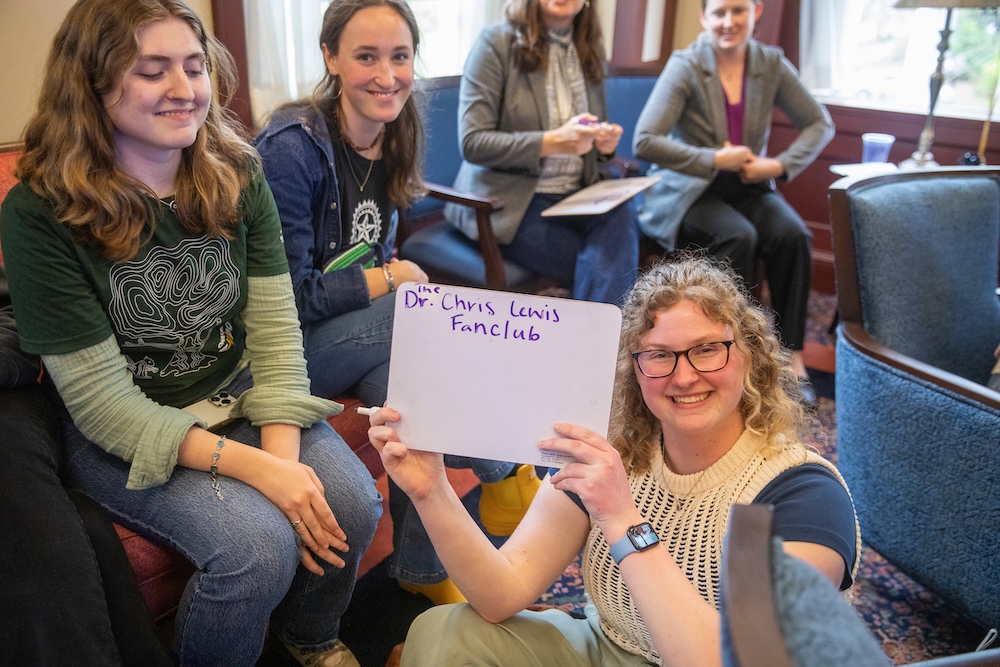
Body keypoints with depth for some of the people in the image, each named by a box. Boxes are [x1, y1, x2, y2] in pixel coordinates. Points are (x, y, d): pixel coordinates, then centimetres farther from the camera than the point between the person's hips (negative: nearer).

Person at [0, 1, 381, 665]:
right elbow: (100, 397, -18)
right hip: (119, 435, -4)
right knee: (257, 546, -26)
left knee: (352, 503, -17)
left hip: (241, 398, 4)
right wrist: (254, 467, -26)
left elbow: (275, 326, -6)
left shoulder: (238, 177, -3)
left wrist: (285, 455, -21)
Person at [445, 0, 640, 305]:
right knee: (615, 263, -24)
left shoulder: (591, 49, 12)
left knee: (622, 217, -29)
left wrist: (604, 143, -3)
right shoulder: (496, 43, -5)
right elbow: (472, 143, -13)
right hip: (511, 201, -5)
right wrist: (553, 142, -23)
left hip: (577, 198, 5)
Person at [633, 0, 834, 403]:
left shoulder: (771, 64, 1)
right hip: (690, 190, -4)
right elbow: (644, 142, -21)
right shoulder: (686, 66, -11)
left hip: (748, 186, 4)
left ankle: (792, 354, -15)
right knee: (740, 237, -32)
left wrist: (781, 165, -10)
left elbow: (820, 124, 8)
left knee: (793, 234, -24)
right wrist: (715, 159, -21)